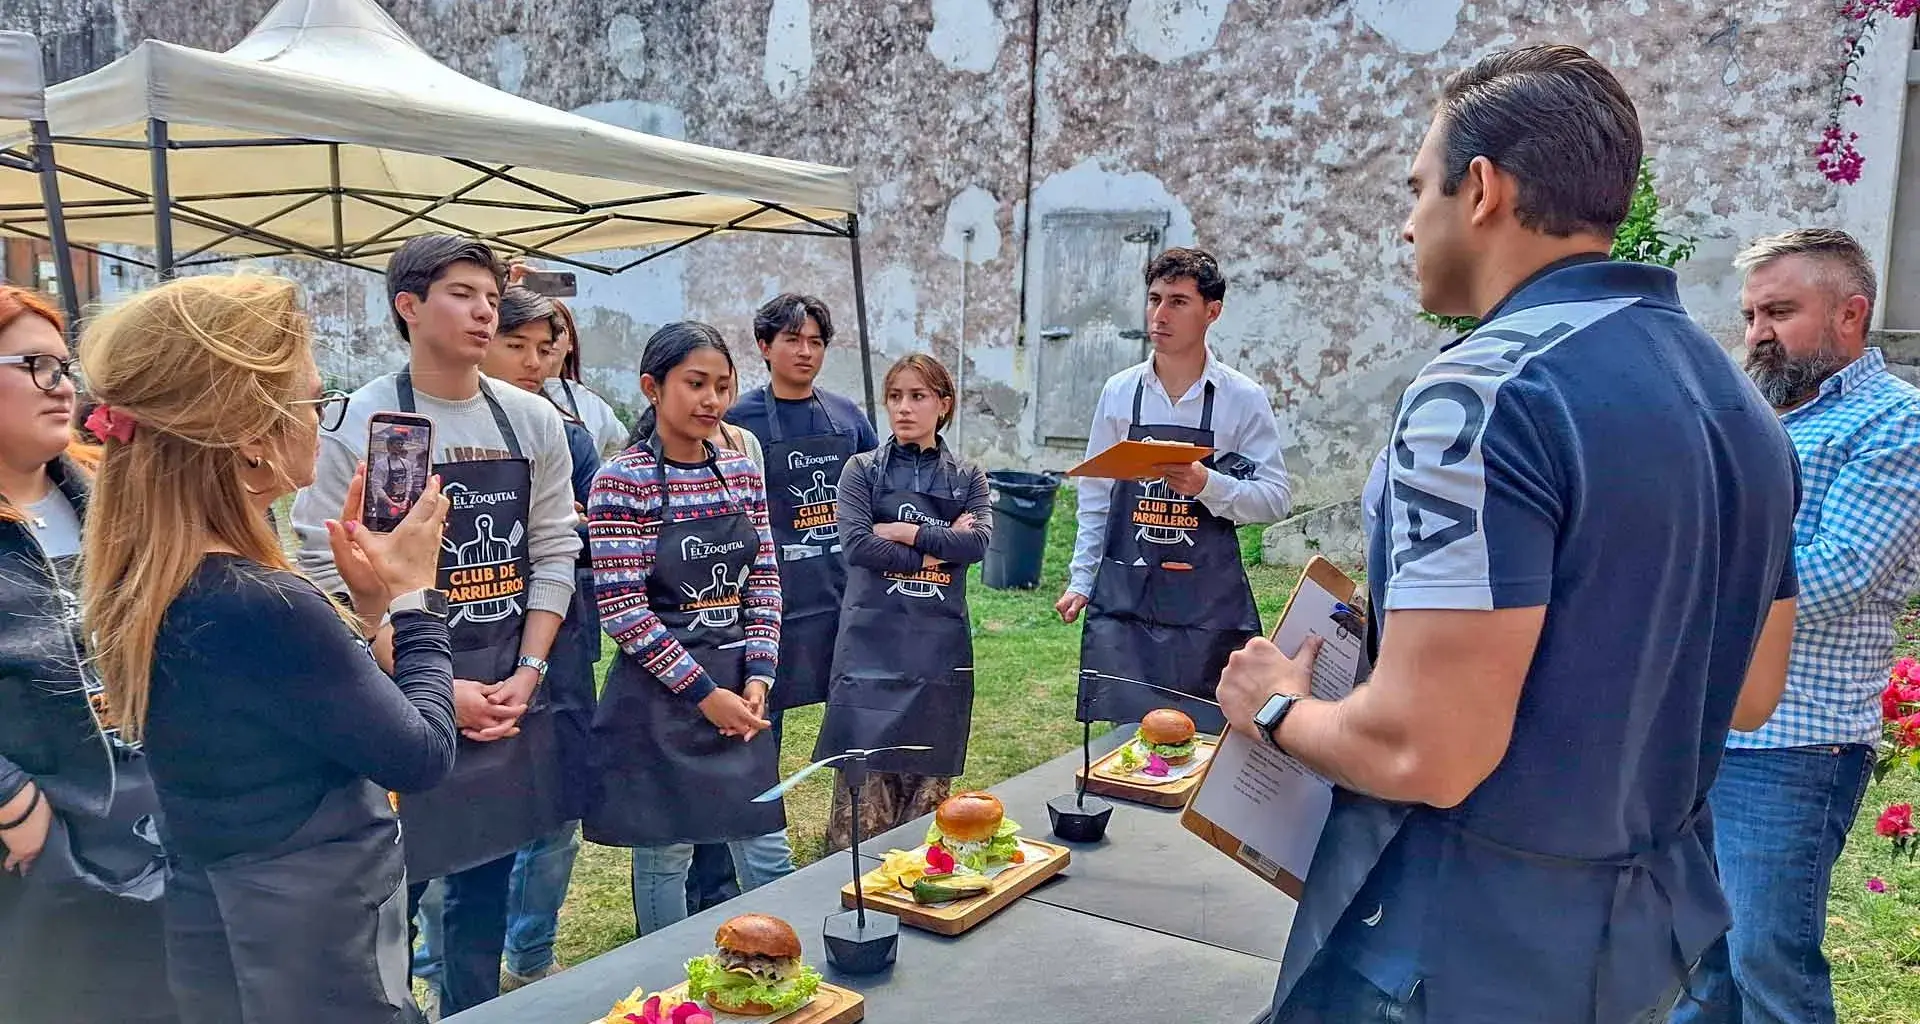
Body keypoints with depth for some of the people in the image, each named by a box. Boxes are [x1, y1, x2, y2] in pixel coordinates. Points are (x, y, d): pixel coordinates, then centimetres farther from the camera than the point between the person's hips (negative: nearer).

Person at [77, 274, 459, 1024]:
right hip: (314, 951, -8)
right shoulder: (262, 608, -30)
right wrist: (410, 597, -8)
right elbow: (420, 757, -18)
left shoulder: (143, 581, -3)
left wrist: (366, 603, -2)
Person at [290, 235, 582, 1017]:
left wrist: (527, 673, -3)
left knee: (485, 892, 15)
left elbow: (553, 555, 7)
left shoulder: (533, 422, 4)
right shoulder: (359, 425, -9)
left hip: (510, 703, 4)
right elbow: (327, 578, -12)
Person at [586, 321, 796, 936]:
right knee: (665, 855, 9)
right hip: (662, 697, -5)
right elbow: (621, 609, -15)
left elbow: (765, 580, 9)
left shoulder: (741, 473, 7)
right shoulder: (622, 482, -10)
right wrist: (702, 690, -15)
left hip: (739, 687, 5)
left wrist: (758, 675, -3)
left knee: (767, 853, 10)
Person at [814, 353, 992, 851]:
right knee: (865, 778, -5)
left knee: (929, 783, 5)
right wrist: (937, 547, -9)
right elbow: (857, 544, -9)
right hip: (872, 641, -2)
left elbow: (978, 542, -7)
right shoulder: (863, 470, 5)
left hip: (940, 644, 2)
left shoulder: (967, 478, 10)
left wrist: (903, 532, -10)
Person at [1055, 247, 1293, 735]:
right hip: (1123, 592, 2)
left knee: (1204, 734, 1)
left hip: (1209, 599, -2)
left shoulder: (1244, 398, -2)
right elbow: (1095, 496, 11)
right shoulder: (1119, 392, 6)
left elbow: (1277, 497, -4)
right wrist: (1080, 580, 8)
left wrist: (1208, 484, -21)